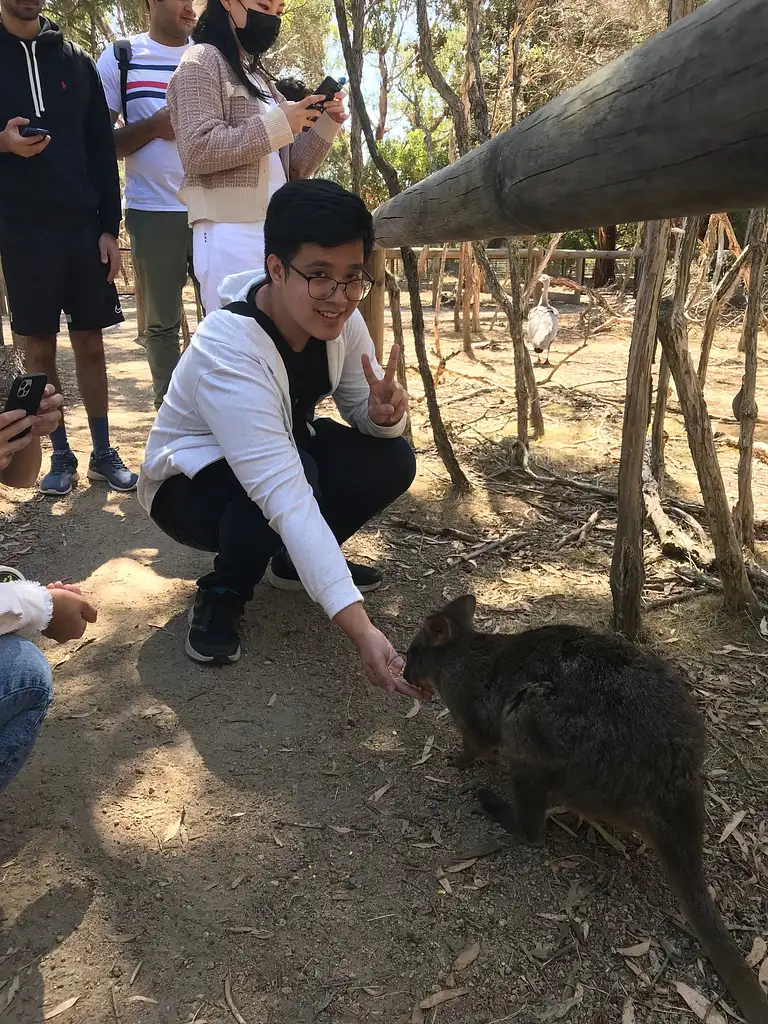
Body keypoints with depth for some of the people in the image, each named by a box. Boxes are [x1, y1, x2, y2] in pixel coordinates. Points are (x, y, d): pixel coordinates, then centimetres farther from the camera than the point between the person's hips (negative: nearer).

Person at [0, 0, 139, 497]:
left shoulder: (76, 60, 11)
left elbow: (102, 148, 9)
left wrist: (109, 227, 2)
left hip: (83, 226, 2)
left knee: (90, 342, 5)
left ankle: (103, 452, 15)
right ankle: (61, 455, 13)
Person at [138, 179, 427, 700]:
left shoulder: (339, 318, -16)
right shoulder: (228, 352, -37)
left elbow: (363, 414, -8)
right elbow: (284, 496, -45)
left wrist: (384, 412, -35)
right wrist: (360, 628, -52)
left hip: (283, 450, 6)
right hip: (191, 482, -6)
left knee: (392, 461, -17)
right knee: (298, 475, -36)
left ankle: (295, 559, 8)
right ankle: (223, 593, -7)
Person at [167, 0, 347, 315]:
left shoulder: (259, 77, 22)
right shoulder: (203, 60, 0)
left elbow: (291, 168, 20)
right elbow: (197, 151, -14)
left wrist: (326, 122, 4)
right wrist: (278, 125, -13)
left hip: (278, 232, 7)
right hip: (230, 234, -7)